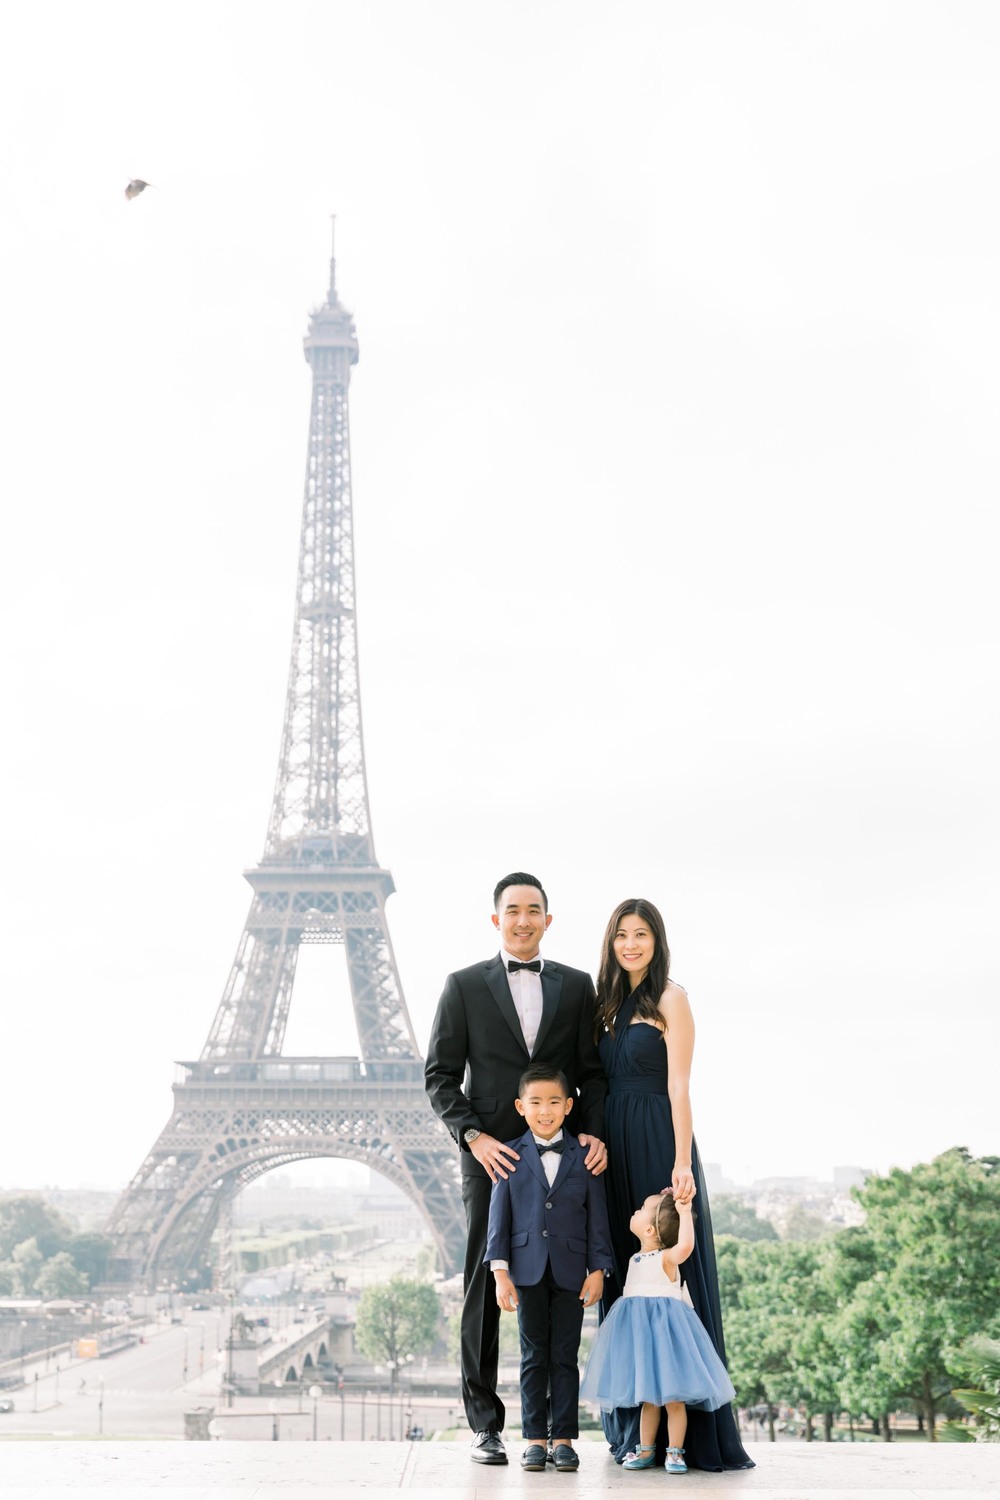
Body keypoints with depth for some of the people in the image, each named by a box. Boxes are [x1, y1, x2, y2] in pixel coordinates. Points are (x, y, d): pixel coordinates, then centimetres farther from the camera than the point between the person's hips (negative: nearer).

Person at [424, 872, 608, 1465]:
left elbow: (592, 1072, 11)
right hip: (491, 1157, -1)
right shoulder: (465, 986, 7)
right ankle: (486, 1424, 5)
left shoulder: (576, 986, 12)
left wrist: (596, 1133, -6)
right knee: (486, 1289, -1)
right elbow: (441, 1075, 4)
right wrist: (474, 1137, -10)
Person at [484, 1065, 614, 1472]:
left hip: (570, 1272, 0)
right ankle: (534, 1439, 11)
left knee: (566, 1358, 4)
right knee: (533, 1357, 6)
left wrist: (598, 1270, -2)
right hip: (528, 1270, 0)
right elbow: (499, 1216, 2)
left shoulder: (585, 1156, 4)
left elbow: (597, 1218, 4)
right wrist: (500, 1271, -5)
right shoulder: (510, 1156, 3)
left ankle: (564, 1439, 9)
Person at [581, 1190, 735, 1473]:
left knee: (673, 1396, -2)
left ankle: (675, 1452, 5)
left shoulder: (667, 1258, -13)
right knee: (647, 1396, 12)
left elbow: (685, 1245, -36)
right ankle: (646, 1451, 18)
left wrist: (684, 1212, -33)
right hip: (639, 1330, 7)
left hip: (663, 1330, -7)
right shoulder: (636, 1260, 11)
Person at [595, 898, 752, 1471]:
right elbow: (603, 1084, 14)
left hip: (659, 1146, -7)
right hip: (617, 1151, 7)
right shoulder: (612, 1004, 16)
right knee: (626, 1278, 8)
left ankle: (689, 1432, -1)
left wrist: (682, 1163, -18)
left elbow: (679, 1086, -11)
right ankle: (633, 1426, 15)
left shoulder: (670, 998, -4)